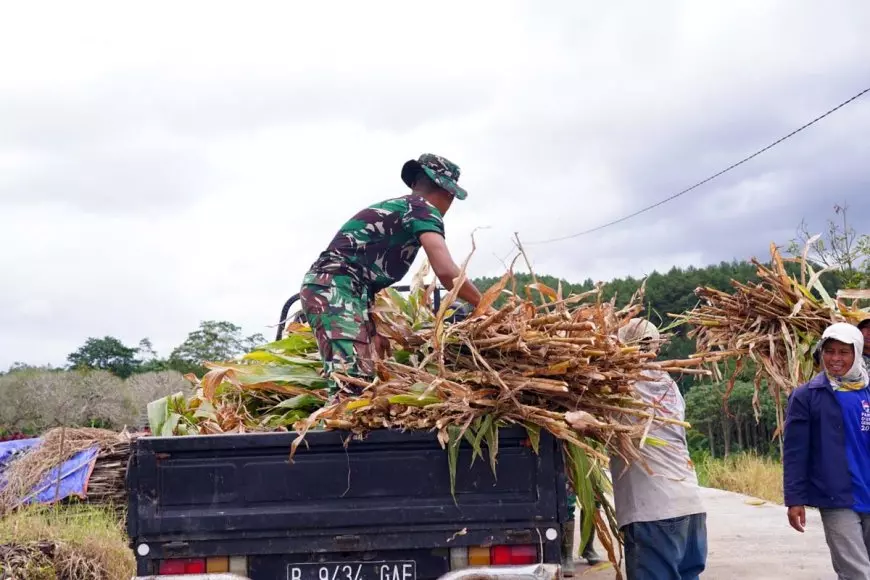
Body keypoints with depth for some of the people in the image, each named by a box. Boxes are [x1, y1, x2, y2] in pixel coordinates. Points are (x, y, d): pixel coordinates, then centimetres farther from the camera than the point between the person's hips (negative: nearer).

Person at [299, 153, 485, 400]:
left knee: (362, 380, 5)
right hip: (333, 288, -10)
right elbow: (446, 270, -15)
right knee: (351, 384, -23)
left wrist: (371, 329, 23)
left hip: (327, 288, 10)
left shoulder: (393, 209, 28)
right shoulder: (422, 207, -1)